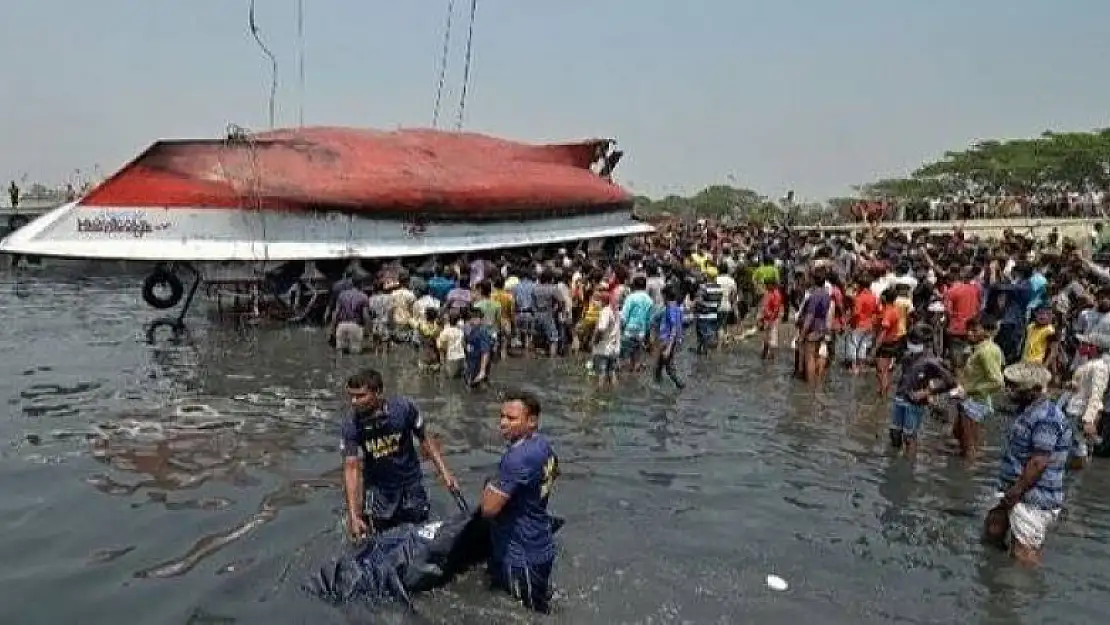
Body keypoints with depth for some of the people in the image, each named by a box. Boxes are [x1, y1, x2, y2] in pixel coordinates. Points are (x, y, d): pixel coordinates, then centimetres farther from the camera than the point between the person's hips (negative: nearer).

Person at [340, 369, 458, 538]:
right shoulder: (350, 422, -22)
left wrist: (444, 472, -10)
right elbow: (351, 468, -22)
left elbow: (424, 441, -6)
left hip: (410, 483, 0)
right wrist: (353, 515, -29)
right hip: (379, 489, 0)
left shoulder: (403, 408, -22)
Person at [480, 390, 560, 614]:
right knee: (539, 613, 24)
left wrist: (490, 486, -8)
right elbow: (553, 472, 24)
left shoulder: (518, 456, -29)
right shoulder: (543, 444, 1)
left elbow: (488, 507, -30)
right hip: (541, 547, 9)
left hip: (522, 555, -9)